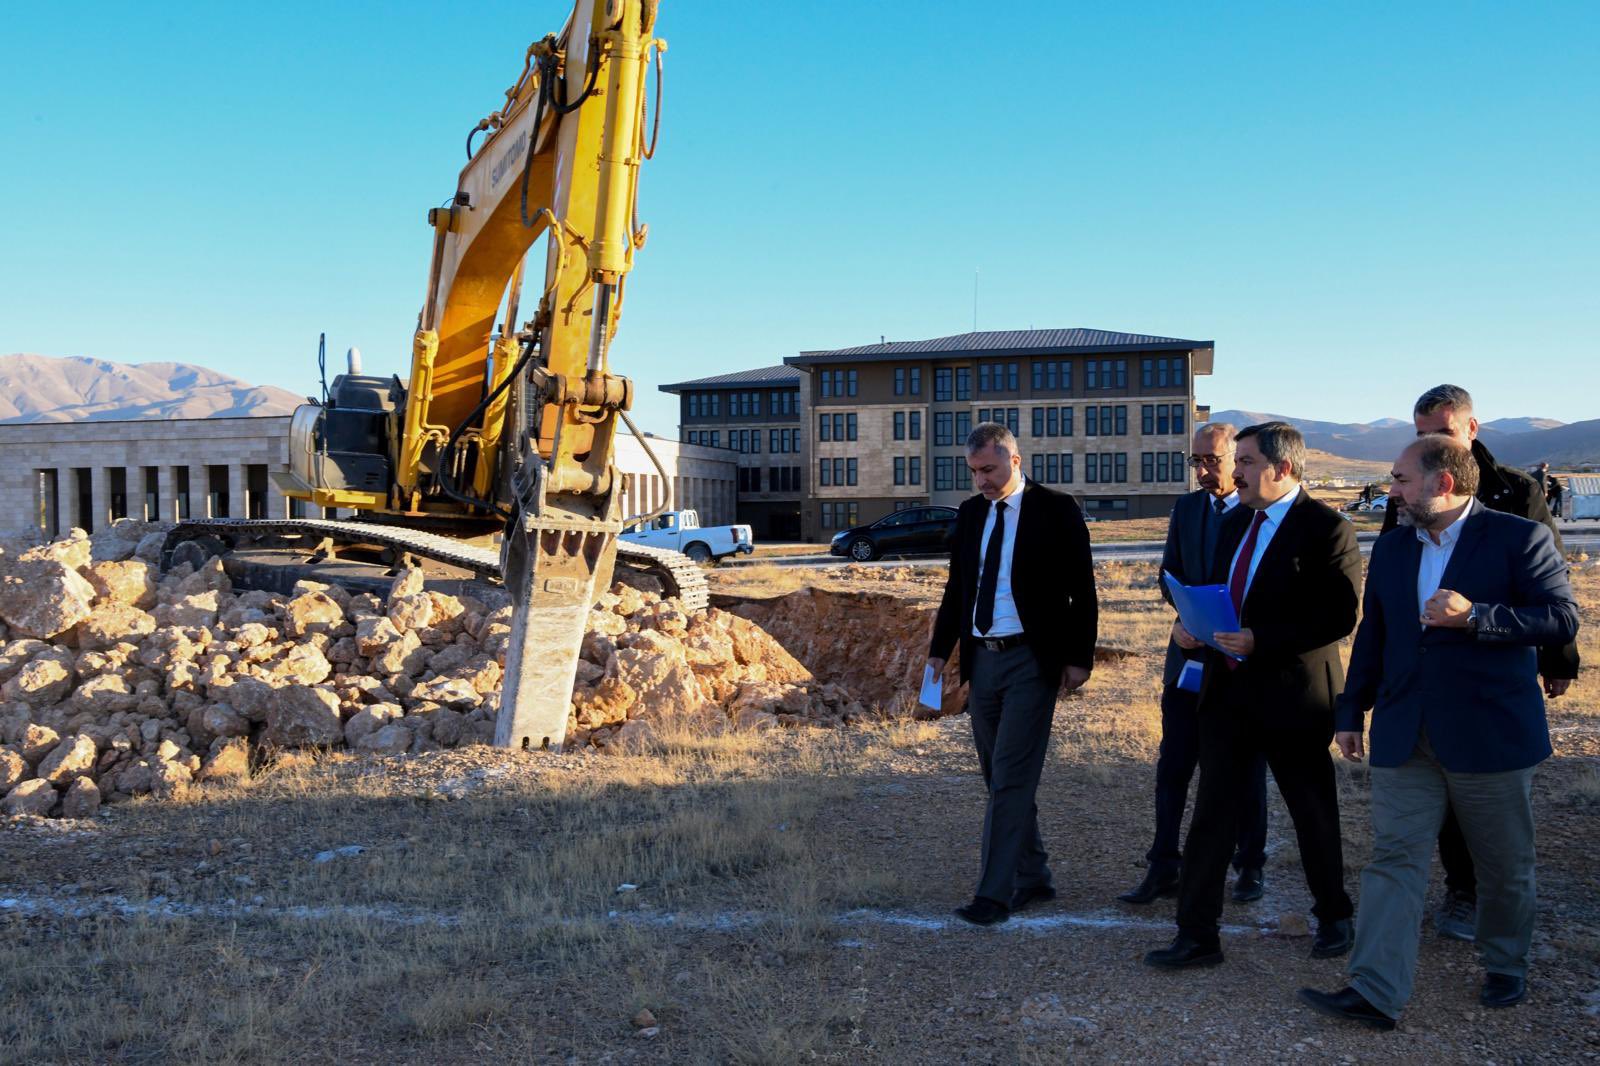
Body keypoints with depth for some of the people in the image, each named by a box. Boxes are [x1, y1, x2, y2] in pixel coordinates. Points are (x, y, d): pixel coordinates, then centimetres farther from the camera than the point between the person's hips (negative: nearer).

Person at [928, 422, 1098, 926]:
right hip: (982, 659, 7)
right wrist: (939, 650, 10)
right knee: (1002, 779, 12)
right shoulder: (970, 514, 11)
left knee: (1011, 779, -9)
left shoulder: (1057, 511, -5)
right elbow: (956, 589, 16)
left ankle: (994, 893, -6)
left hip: (1031, 661, -6)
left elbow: (1082, 591, -5)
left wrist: (1079, 657, -11)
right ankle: (1033, 878, 25)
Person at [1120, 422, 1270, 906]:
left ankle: (1250, 867, 23)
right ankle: (1163, 869, 11)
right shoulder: (1186, 508, 9)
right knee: (1173, 764, 4)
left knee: (1247, 769, 9)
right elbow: (1170, 574, 9)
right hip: (1192, 652, 4)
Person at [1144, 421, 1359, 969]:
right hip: (1228, 687, 6)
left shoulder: (1327, 528, -13)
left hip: (1291, 695, -6)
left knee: (1313, 812, 13)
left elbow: (1339, 617, -20)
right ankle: (1196, 934, 11)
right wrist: (1194, 626, 0)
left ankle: (1334, 917, 36)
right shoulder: (1236, 522, 11)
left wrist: (1261, 641, -26)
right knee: (1211, 811, 5)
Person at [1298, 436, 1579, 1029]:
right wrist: (1351, 712, 14)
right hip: (1404, 735, 4)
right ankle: (1375, 992, -5)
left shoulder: (1519, 538, -6)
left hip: (1491, 734, -4)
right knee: (1394, 857, -3)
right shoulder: (1390, 549, 10)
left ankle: (1507, 969, 36)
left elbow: (1563, 620, -13)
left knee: (1504, 866, 13)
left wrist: (1474, 617, -24)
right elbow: (1372, 637, 16)